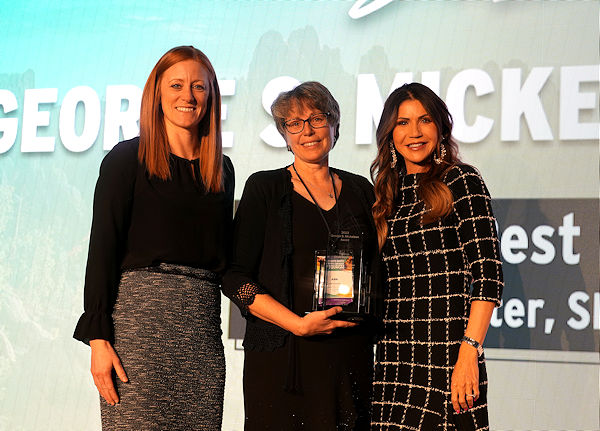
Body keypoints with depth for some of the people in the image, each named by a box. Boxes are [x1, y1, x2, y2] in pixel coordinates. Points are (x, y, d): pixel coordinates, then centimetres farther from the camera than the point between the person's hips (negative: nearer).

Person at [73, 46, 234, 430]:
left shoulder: (222, 169, 16)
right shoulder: (128, 159, 1)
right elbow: (102, 249, -5)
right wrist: (99, 338, -12)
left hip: (202, 324, 5)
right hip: (140, 316, -4)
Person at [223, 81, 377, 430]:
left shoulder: (361, 190, 11)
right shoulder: (265, 188, 2)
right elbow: (235, 277, -4)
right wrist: (298, 324, -14)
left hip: (351, 355, 3)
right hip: (282, 356, -3)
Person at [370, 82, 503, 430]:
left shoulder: (461, 182, -1)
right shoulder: (388, 193, 15)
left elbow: (488, 274, -9)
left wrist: (469, 353, -18)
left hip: (447, 354, -5)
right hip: (392, 358, 5)